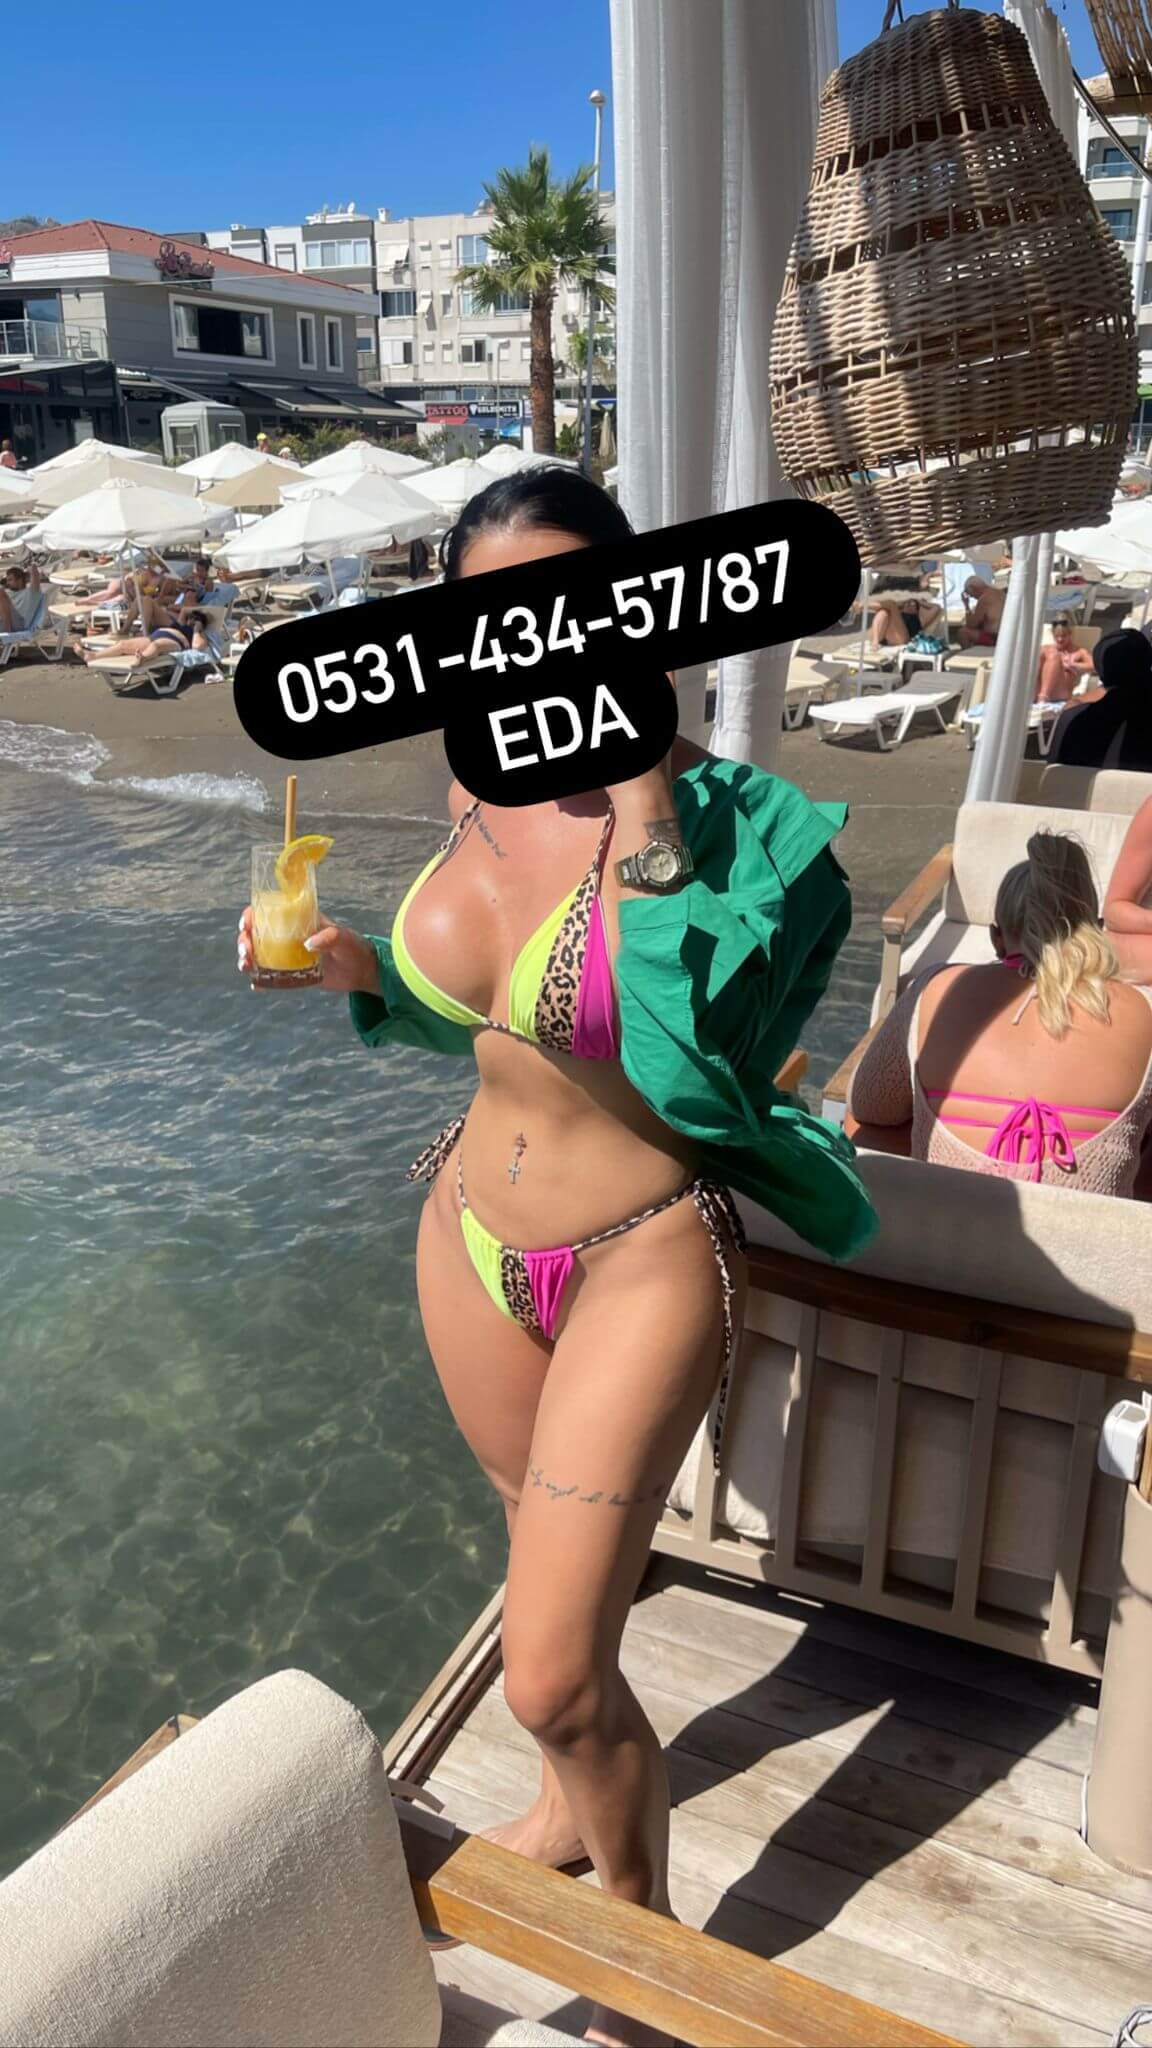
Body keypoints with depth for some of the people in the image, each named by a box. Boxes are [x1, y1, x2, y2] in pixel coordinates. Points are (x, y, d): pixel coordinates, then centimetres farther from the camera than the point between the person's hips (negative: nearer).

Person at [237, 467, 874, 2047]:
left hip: (642, 1260, -5)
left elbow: (690, 1081, -30)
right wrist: (359, 971, -6)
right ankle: (578, 1797, 56)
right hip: (474, 1233, 6)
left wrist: (648, 837, -31)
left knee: (552, 1671, 0)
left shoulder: (713, 815, -22)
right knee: (552, 1558, 27)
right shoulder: (480, 788, -3)